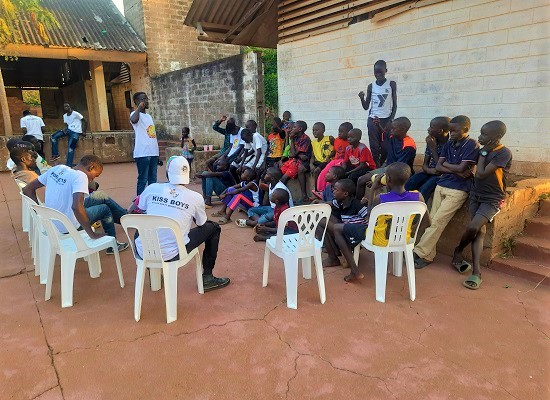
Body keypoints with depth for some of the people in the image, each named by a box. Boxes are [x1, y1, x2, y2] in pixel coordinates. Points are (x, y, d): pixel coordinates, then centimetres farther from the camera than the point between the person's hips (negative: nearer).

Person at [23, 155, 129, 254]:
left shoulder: (57, 168, -2)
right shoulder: (80, 176, -24)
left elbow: (27, 189, 4)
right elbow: (76, 206, -37)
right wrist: (92, 234, -28)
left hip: (51, 220, 7)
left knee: (105, 199, 17)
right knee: (105, 209, 16)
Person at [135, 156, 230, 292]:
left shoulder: (152, 189, 1)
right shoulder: (196, 197, -4)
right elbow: (201, 223, 13)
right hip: (171, 255, -3)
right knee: (213, 228, 15)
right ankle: (207, 278, 20)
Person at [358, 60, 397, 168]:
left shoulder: (391, 84, 5)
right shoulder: (371, 86, 8)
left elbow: (395, 105, 5)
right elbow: (366, 107, 10)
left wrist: (390, 120, -6)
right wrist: (362, 98, -10)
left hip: (386, 120, -1)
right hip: (373, 120, 1)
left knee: (385, 147, -5)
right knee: (374, 147, -4)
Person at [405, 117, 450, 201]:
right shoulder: (431, 141, 1)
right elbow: (424, 164, 5)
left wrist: (433, 148, -19)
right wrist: (429, 170, -19)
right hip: (429, 172, 6)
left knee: (423, 190, -31)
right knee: (408, 184, -19)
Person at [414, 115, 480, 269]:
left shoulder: (473, 145, -5)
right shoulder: (448, 144, 14)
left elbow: (461, 168, -13)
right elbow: (438, 167, 7)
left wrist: (446, 164, 3)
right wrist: (456, 171, -8)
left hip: (458, 190, -6)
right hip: (441, 185, 6)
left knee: (438, 221, -14)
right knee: (432, 220, -4)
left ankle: (420, 253, -10)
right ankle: (428, 255, 1)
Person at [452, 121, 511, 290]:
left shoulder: (504, 153, -14)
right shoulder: (485, 150, 7)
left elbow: (481, 174, -19)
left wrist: (484, 152, -10)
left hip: (492, 200, -5)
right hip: (476, 195, 6)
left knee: (473, 227, -21)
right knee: (480, 231, -5)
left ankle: (458, 251, 8)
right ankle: (476, 272, -8)